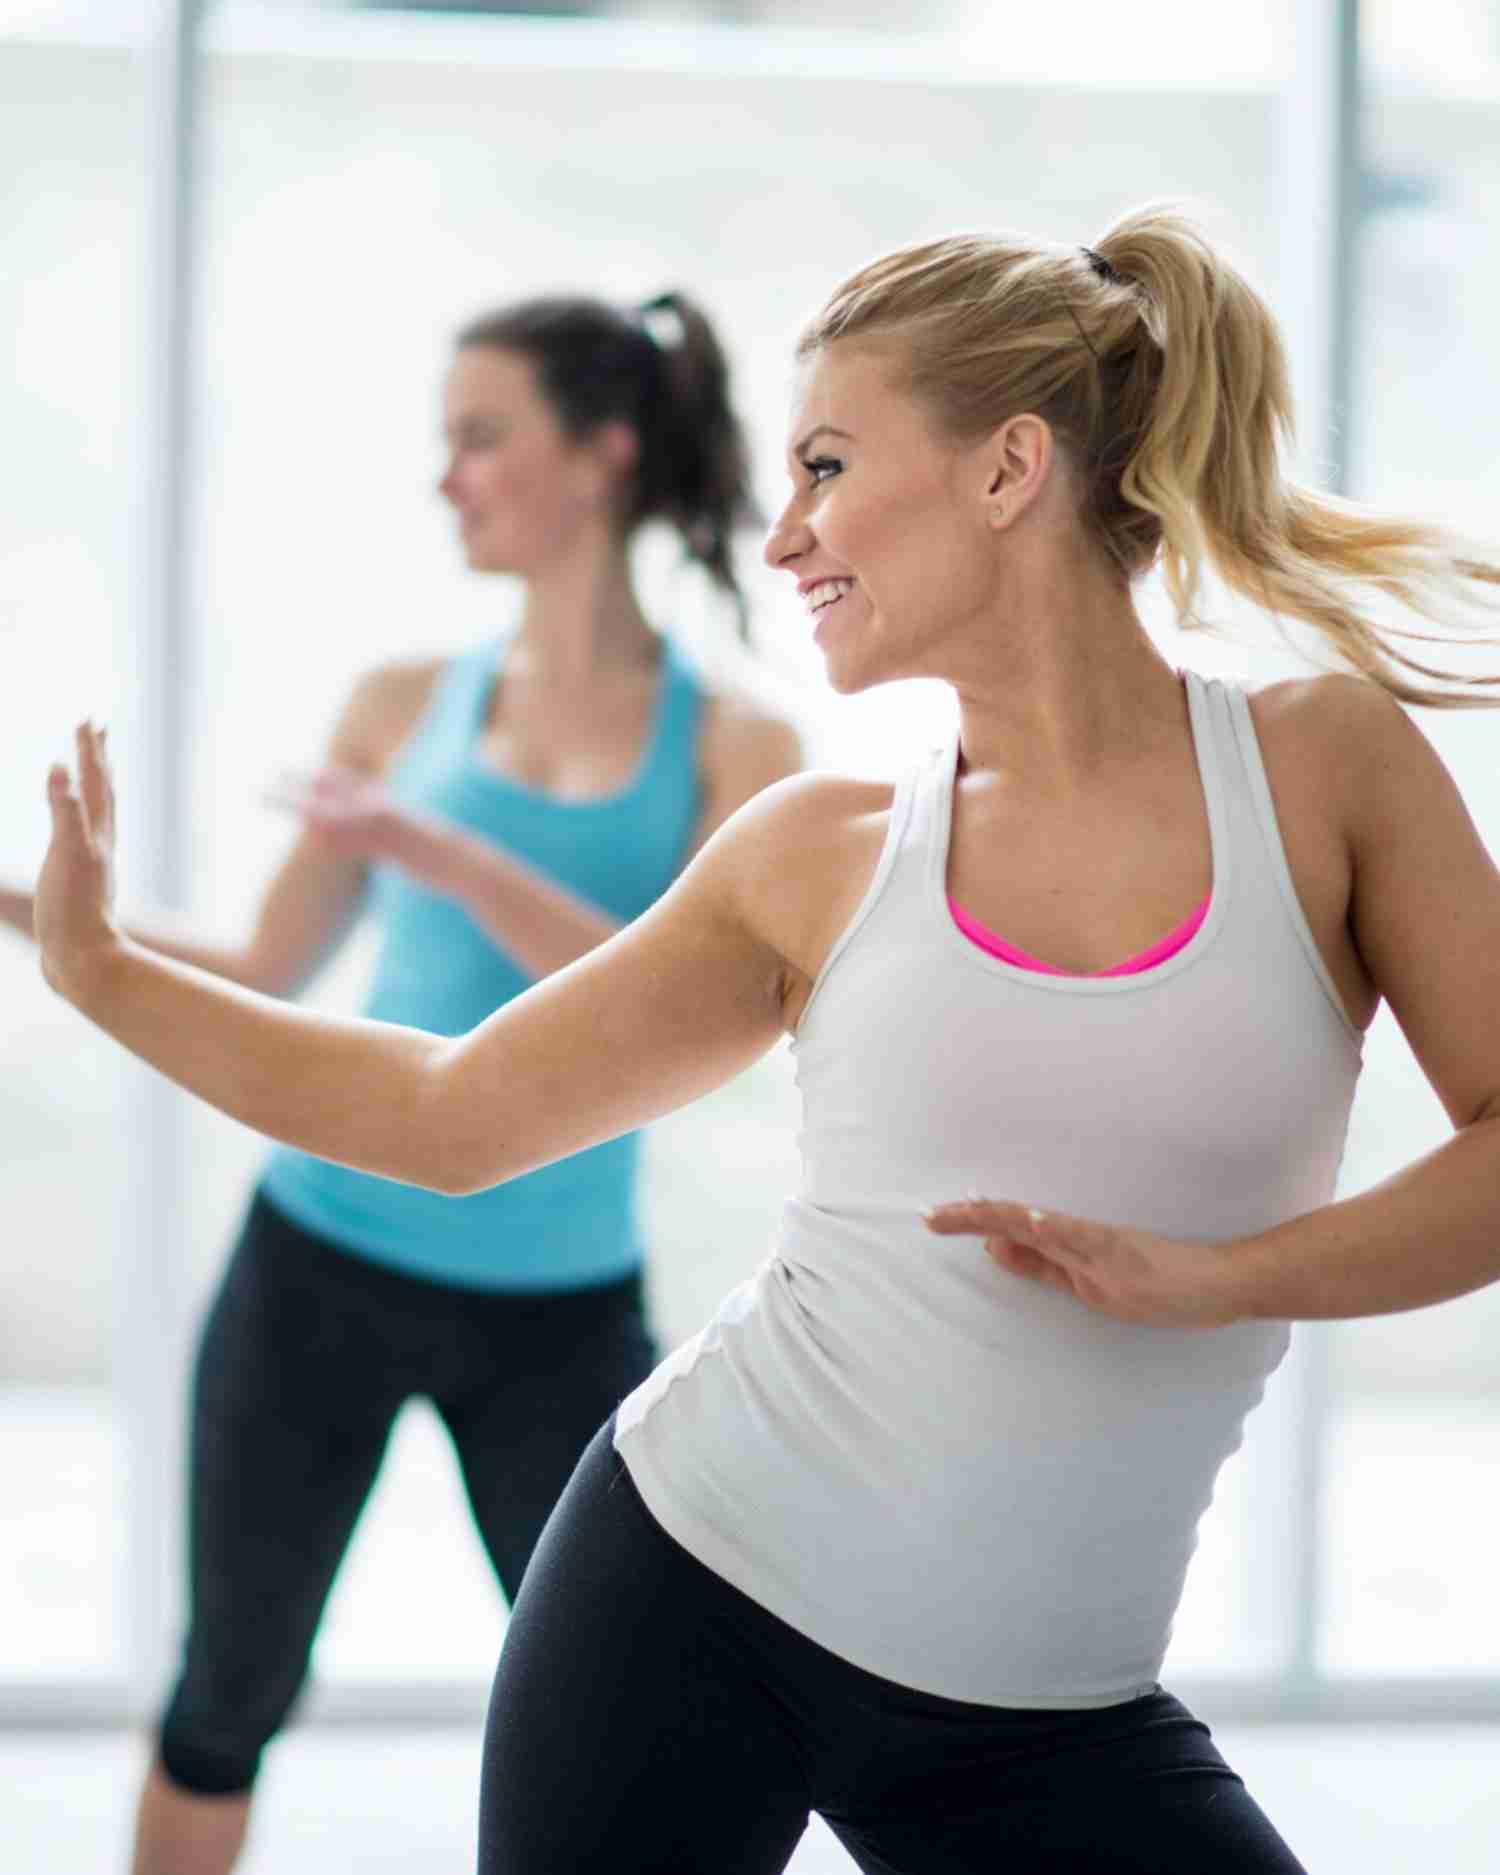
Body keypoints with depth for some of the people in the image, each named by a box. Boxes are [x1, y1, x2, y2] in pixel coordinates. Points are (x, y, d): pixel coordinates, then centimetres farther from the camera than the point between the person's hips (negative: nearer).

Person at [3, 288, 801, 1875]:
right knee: (229, 1694, 11)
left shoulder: (731, 745, -5)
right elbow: (258, 983, 9)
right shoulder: (402, 707, 2)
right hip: (322, 1264, 2)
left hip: (561, 1313, -2)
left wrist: (457, 862, -27)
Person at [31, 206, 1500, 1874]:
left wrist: (1218, 1275, -18)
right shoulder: (822, 856, 3)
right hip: (692, 1594, 1)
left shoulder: (1322, 762, -2)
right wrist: (95, 967, 10)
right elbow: (453, 1114, 11)